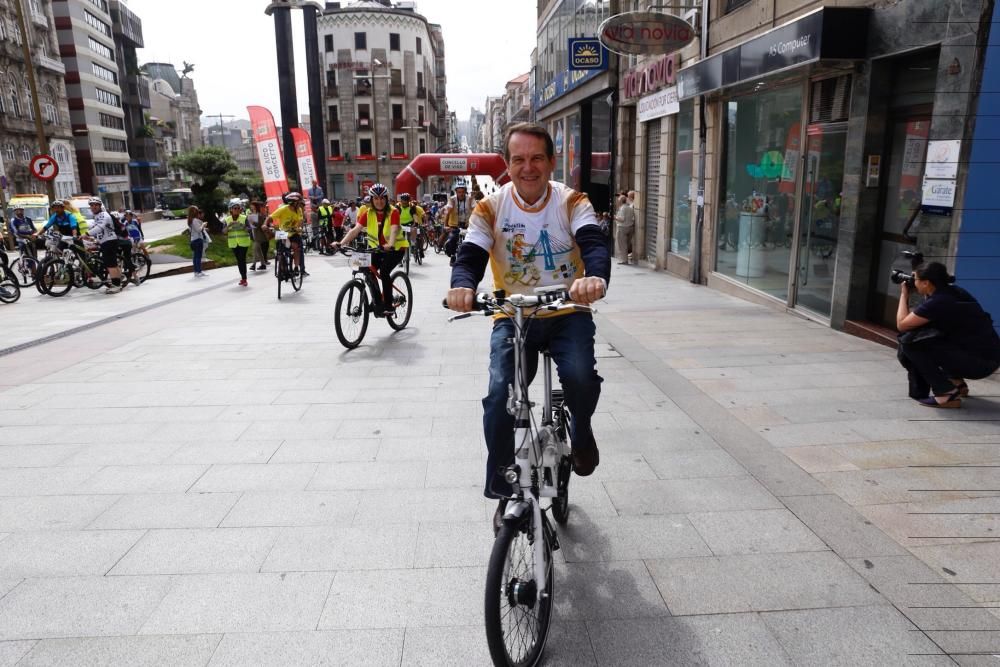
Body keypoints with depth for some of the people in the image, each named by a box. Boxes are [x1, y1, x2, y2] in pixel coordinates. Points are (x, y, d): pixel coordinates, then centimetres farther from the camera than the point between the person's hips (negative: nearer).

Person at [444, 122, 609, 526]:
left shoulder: (572, 202, -5)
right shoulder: (490, 209, -3)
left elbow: (594, 244, -23)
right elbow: (470, 256, -15)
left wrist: (596, 277, -48)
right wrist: (463, 286, -40)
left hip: (567, 314, 0)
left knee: (581, 377, -27)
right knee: (499, 397, -17)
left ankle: (581, 433, 10)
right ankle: (503, 493, 5)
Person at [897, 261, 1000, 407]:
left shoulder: (938, 302, -20)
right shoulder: (953, 292, 6)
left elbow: (901, 325, -11)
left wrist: (904, 295, 2)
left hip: (980, 362, -9)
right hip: (987, 355, 9)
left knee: (910, 340, -15)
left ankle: (947, 394, -11)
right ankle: (955, 382, 22)